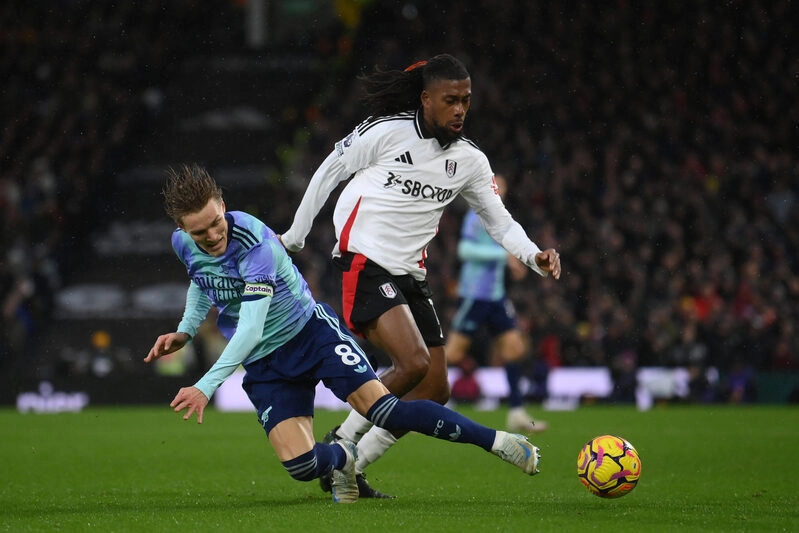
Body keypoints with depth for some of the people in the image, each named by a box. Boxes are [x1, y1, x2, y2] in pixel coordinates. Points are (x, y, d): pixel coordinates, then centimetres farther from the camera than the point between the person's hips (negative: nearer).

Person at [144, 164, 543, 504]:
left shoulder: (254, 242, -26)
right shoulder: (183, 244, -4)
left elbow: (251, 329, -31)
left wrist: (206, 387, -36)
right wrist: (184, 332, 7)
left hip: (310, 330, -5)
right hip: (263, 365, 5)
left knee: (381, 409, -23)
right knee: (300, 465, -15)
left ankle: (497, 441, -14)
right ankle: (342, 458, 22)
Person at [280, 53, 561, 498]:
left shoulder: (470, 160, 8)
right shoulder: (386, 132, -8)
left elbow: (499, 221, 11)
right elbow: (328, 173, 3)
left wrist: (534, 256, -9)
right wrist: (294, 238, 10)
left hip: (411, 276, 7)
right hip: (364, 265, -7)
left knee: (436, 389, 1)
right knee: (413, 364, -25)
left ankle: (350, 468, 9)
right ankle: (340, 442, -5)